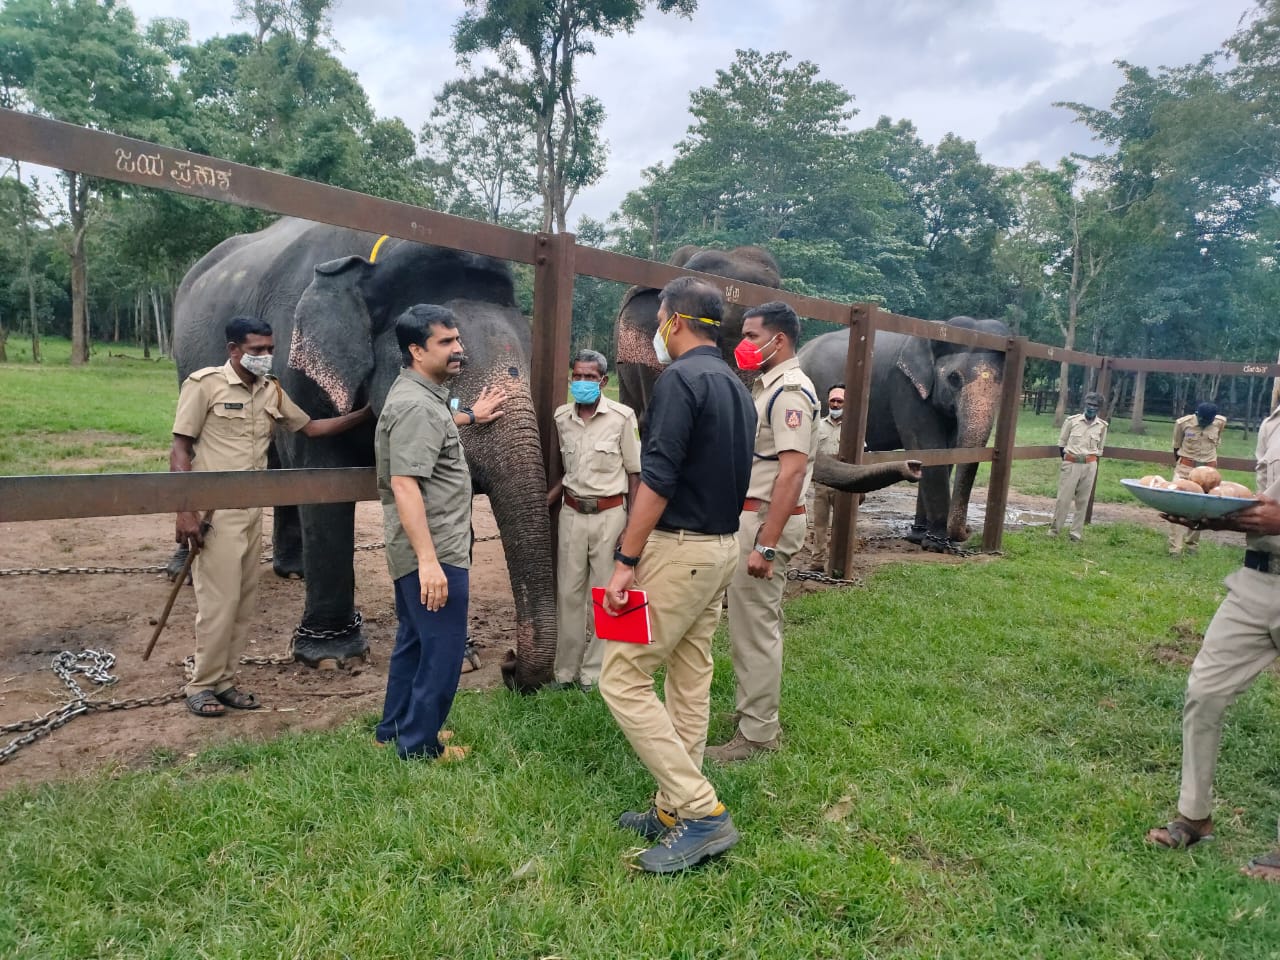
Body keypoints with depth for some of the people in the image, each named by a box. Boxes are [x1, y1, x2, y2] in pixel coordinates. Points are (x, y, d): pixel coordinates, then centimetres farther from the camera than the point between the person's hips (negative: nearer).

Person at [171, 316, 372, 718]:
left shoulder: (272, 391, 9)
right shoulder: (205, 384, -8)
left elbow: (310, 427, 18)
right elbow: (180, 449, -9)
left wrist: (364, 415, 9)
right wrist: (185, 512, -16)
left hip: (252, 510, 6)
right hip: (215, 511, -6)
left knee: (244, 601, 9)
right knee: (219, 601, -4)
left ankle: (224, 681, 21)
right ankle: (201, 686, 12)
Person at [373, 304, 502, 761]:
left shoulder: (421, 396, 13)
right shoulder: (415, 405, -20)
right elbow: (405, 486, -28)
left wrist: (468, 418, 51)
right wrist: (428, 560, -32)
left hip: (424, 550, 11)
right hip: (432, 552, -11)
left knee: (415, 641, 20)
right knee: (443, 650, 0)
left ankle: (395, 730, 33)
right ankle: (419, 745, 13)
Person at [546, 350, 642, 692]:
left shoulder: (622, 416, -8)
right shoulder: (561, 416, 4)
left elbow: (634, 473, -4)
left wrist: (632, 527, -8)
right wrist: (546, 499, -1)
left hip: (609, 514, -4)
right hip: (572, 513, 4)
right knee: (568, 593, 8)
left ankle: (594, 672, 16)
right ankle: (566, 670, 19)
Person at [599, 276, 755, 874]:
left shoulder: (679, 379, -15)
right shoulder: (736, 387, 14)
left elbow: (657, 480, -22)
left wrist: (625, 561, -19)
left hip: (679, 549, -10)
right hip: (721, 546, 10)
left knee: (623, 678, -3)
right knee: (690, 683, 13)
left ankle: (701, 813, -2)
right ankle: (675, 809, 24)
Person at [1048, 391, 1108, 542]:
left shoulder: (1102, 425, 1)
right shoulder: (1072, 420, -4)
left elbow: (1100, 448, 12)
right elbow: (1061, 442, 5)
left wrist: (1090, 461, 9)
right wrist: (1065, 459, 4)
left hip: (1089, 466, 2)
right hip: (1071, 464, -2)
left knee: (1082, 500, 6)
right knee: (1063, 498, -1)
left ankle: (1077, 532, 14)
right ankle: (1054, 529, 10)